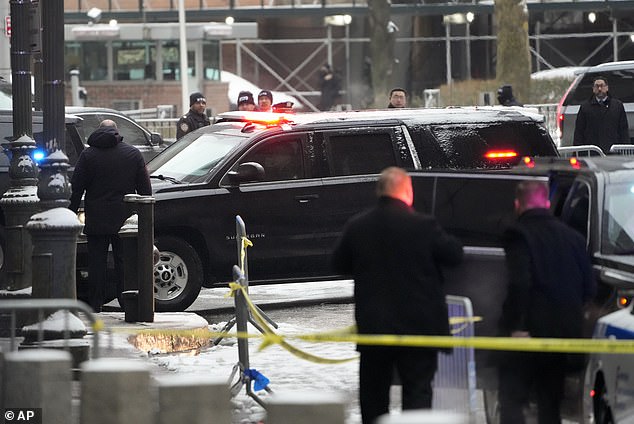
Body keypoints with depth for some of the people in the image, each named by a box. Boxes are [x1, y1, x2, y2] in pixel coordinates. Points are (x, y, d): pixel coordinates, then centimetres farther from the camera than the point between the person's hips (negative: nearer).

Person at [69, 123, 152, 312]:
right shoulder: (133, 153, 4)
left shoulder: (88, 155, -1)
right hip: (124, 219, 1)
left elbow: (76, 189, -1)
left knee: (96, 261, 3)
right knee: (124, 261, 5)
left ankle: (95, 303, 3)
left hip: (96, 219, -1)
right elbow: (145, 188, 6)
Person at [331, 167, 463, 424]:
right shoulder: (423, 226, -13)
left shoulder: (356, 227, -2)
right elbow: (455, 255, -3)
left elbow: (339, 265, 10)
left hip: (372, 326, 3)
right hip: (417, 326, -3)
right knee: (417, 391, 1)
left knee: (373, 394, 15)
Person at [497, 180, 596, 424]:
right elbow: (589, 288, 9)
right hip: (566, 331, 6)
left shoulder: (518, 234, -10)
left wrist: (517, 325, -18)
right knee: (550, 404, 14)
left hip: (529, 333, -6)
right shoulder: (572, 237, 8)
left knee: (512, 398, -2)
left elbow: (520, 283, -22)